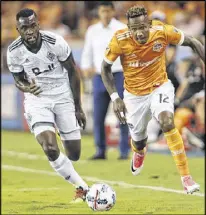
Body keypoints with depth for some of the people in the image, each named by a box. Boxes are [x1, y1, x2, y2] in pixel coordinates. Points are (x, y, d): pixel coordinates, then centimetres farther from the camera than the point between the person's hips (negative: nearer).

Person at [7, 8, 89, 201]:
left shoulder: (55, 42, -18)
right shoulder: (14, 52, -13)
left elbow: (72, 72, -5)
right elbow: (18, 80, 3)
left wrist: (78, 107, -1)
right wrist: (26, 88, -24)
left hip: (63, 96, 0)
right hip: (37, 100, 0)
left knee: (74, 154, 2)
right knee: (50, 149, -22)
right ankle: (82, 187, -5)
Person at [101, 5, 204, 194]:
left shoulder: (163, 31, -24)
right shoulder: (120, 40, -24)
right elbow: (105, 68, -8)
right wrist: (115, 97, -16)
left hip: (160, 87, -1)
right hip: (134, 94, 1)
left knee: (167, 122, -29)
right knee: (138, 141, 14)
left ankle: (186, 177, -20)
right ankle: (140, 152, 58)